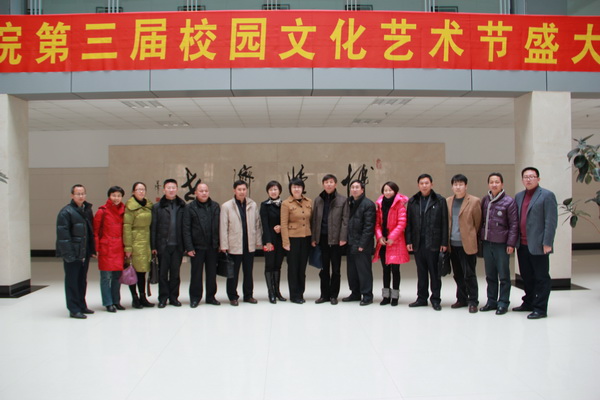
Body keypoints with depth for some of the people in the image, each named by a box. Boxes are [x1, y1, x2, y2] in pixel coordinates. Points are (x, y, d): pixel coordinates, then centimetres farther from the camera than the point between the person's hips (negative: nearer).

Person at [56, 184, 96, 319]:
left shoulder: (87, 210, 12)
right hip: (72, 254, -7)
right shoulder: (66, 212, -10)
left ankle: (82, 306, 26)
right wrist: (68, 253, -21)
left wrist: (92, 250, 9)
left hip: (85, 253, 7)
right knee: (72, 281, 1)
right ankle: (74, 309, 8)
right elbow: (63, 234, -16)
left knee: (82, 281, 15)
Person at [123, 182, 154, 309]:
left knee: (142, 270, 11)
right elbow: (126, 227, -10)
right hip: (135, 242, -6)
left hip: (146, 242, 6)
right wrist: (127, 247, -15)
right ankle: (135, 298, 8)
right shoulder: (130, 207, -7)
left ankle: (143, 297, 17)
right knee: (133, 271, 0)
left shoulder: (149, 205, 11)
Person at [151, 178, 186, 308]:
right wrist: (153, 246, -4)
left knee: (175, 272, 8)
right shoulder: (157, 207, 4)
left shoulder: (182, 206, 5)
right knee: (163, 273, 5)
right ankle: (163, 298, 15)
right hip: (163, 245, -1)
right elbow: (153, 228, 1)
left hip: (177, 245, 1)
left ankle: (174, 297, 19)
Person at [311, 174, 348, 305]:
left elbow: (345, 220, -4)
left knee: (336, 268, 5)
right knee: (324, 268, 9)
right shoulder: (318, 200, 8)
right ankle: (324, 295, 17)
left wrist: (343, 238, -11)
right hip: (322, 238, 3)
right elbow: (314, 220, 8)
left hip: (336, 239, -3)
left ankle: (333, 295, 14)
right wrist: (313, 238, 2)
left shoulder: (342, 200, -1)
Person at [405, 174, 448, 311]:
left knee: (434, 272, 4)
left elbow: (444, 223, -2)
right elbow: (409, 223, 8)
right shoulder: (412, 201, 9)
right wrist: (408, 241, 2)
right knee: (421, 272, 11)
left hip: (433, 243, -3)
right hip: (418, 243, 3)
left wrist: (444, 242, -6)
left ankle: (436, 299, 12)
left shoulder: (440, 201, 0)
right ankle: (421, 298, 20)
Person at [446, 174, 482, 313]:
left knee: (469, 275, -2)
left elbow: (477, 223, 0)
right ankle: (462, 299, 23)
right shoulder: (448, 201, 9)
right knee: (458, 275, 12)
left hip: (467, 244, -5)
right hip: (452, 244, 5)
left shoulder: (474, 201, -4)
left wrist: (472, 238, 3)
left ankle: (473, 302, 8)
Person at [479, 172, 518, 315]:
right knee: (490, 275, 12)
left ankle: (503, 303, 12)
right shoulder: (485, 200, 9)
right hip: (487, 243, 5)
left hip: (501, 244, -5)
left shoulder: (509, 201, -5)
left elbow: (514, 224, -6)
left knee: (503, 275, 2)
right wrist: (480, 239, 8)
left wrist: (511, 243, -10)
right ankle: (491, 301, 22)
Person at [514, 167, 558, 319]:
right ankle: (529, 303, 28)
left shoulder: (547, 195, -5)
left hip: (538, 245, -6)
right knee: (527, 277, 16)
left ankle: (540, 309, 8)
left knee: (541, 278, 2)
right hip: (522, 245, 6)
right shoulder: (518, 197, 14)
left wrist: (547, 243, -15)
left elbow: (551, 221, -10)